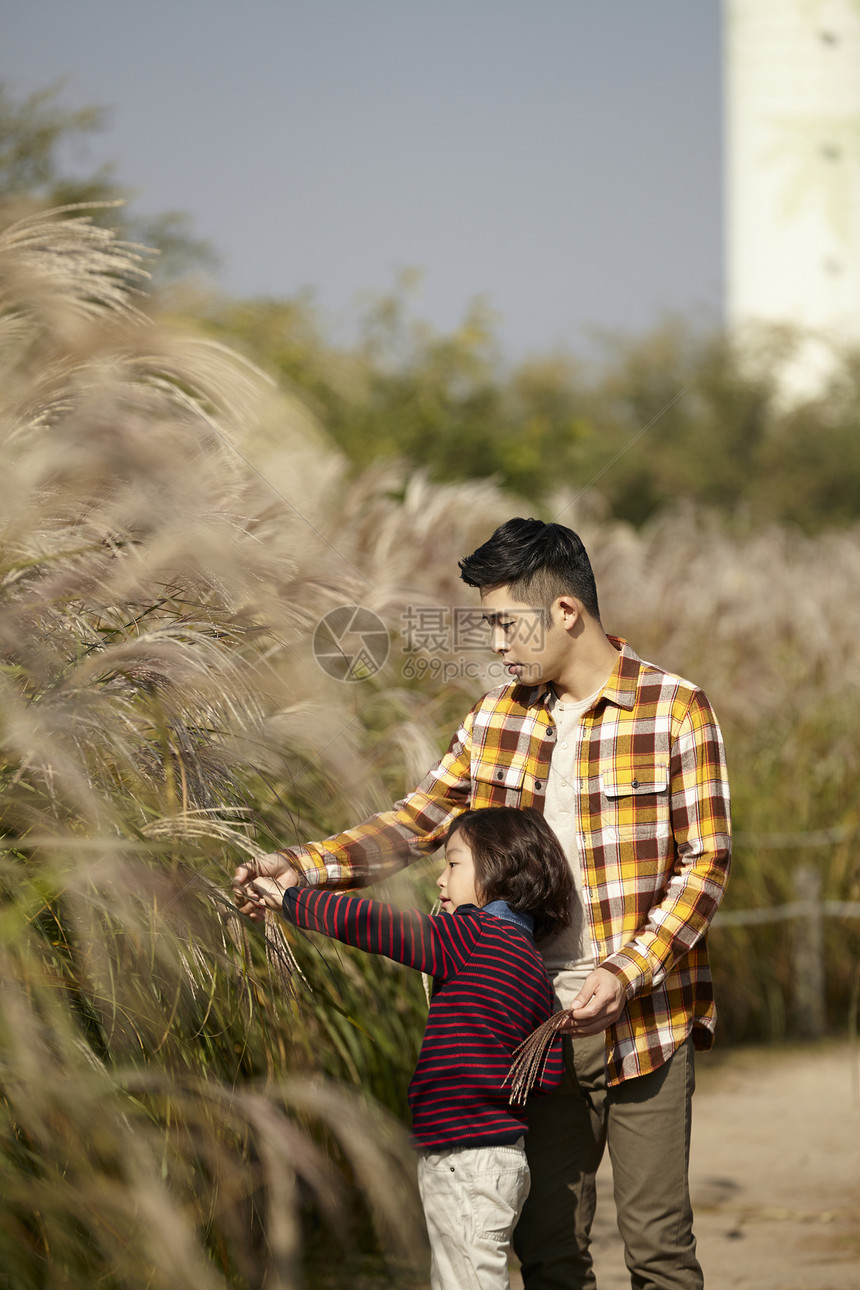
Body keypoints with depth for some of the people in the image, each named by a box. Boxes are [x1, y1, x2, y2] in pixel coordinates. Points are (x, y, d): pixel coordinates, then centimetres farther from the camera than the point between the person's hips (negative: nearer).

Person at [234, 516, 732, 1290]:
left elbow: (705, 863, -8)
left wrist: (628, 973, -18)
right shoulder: (495, 719, 9)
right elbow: (419, 820, 10)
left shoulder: (675, 710, -7)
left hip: (643, 1020, -5)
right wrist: (305, 866, -3)